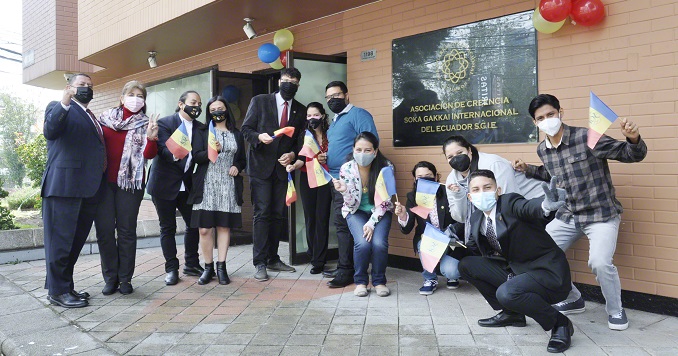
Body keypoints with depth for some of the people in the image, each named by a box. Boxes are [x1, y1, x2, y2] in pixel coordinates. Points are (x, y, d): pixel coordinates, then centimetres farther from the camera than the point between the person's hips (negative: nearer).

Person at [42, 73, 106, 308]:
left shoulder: (91, 117, 25)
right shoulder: (58, 108, 2)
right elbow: (49, 131, -17)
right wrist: (64, 104, -29)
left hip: (89, 188, 8)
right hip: (64, 185, -8)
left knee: (77, 241, 12)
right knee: (61, 240, -2)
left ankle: (66, 286, 22)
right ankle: (57, 291, 5)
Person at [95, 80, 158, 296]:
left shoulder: (144, 124, 5)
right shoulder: (105, 118, 11)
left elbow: (149, 155, -6)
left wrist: (151, 139, -25)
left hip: (130, 182, -2)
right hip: (103, 181, 2)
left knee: (127, 230, 1)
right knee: (104, 230, 1)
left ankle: (125, 278, 10)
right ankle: (110, 277, 11)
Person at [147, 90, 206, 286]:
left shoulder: (200, 128, 9)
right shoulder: (165, 123, -6)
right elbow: (164, 149, -19)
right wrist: (175, 154, -40)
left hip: (187, 185, 5)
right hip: (165, 184, -4)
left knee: (194, 224, 6)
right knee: (168, 228, 3)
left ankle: (191, 264, 22)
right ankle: (171, 269, 13)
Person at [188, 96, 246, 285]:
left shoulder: (237, 135, 14)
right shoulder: (203, 133, 9)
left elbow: (243, 159, 19)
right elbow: (196, 156, -2)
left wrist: (237, 167, -2)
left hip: (228, 186, 1)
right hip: (207, 186, -1)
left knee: (224, 226, 2)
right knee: (204, 228, -4)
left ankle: (221, 267, 8)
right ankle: (208, 267, 8)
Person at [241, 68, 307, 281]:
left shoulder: (300, 110, 9)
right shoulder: (259, 101, 1)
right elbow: (246, 129, 0)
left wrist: (292, 154, -6)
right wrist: (259, 137, -20)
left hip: (283, 168, 4)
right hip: (261, 167, -3)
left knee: (278, 215, 8)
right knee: (262, 214, -6)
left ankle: (273, 259, 19)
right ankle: (260, 263, -1)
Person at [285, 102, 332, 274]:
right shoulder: (303, 136, 8)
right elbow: (302, 158, -1)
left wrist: (327, 158, -14)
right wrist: (294, 166, -20)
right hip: (307, 179, 2)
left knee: (322, 219, -5)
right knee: (310, 218, 4)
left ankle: (318, 260, -1)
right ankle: (314, 255, 19)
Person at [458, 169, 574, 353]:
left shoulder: (510, 202, -18)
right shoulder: (476, 217, 4)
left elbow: (527, 207, -42)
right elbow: (474, 246, 18)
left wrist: (545, 205, -64)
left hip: (548, 272, -8)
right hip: (514, 270, 8)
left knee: (506, 293, -34)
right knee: (466, 265, 5)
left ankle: (560, 324, -5)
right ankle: (511, 313, 16)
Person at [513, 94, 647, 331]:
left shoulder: (586, 137, -17)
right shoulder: (542, 149, 2)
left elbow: (631, 155, -15)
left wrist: (634, 139, -35)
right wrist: (527, 170, 11)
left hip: (601, 213, -6)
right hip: (568, 215, 7)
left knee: (600, 262, -26)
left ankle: (615, 311, 4)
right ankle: (572, 300, 25)